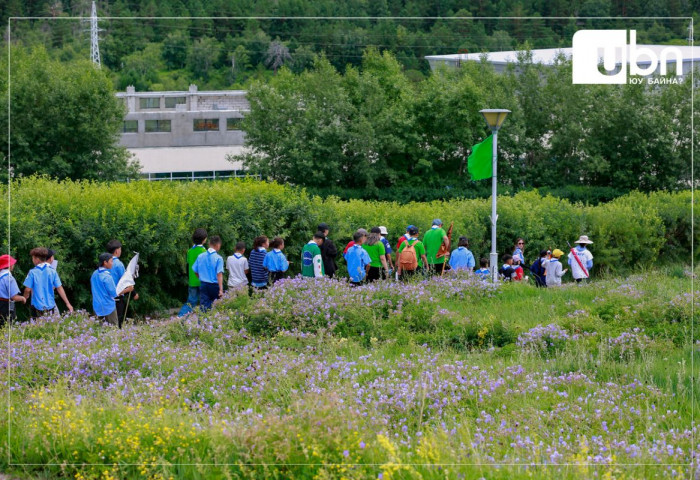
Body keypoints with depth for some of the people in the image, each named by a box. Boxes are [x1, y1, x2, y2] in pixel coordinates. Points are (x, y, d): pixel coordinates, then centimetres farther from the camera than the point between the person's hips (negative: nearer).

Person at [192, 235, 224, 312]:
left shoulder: (200, 256, 3)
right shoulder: (218, 258, -11)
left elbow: (195, 271, 12)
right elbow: (219, 274, -16)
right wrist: (221, 290, -18)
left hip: (203, 285, 3)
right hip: (214, 285, -3)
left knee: (204, 308, -1)